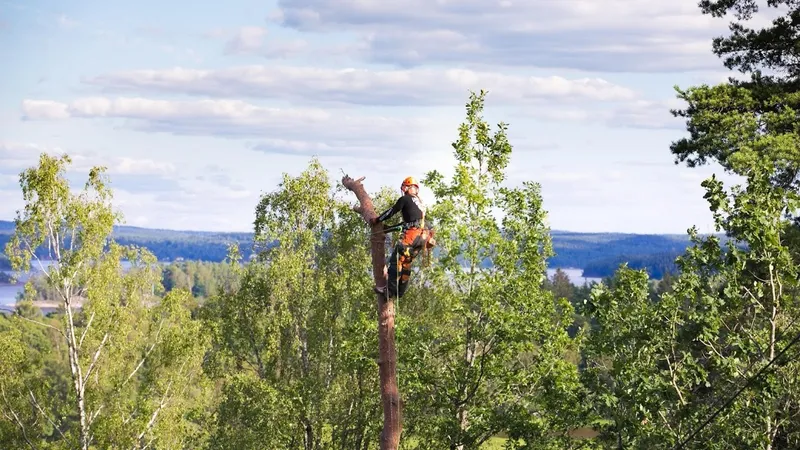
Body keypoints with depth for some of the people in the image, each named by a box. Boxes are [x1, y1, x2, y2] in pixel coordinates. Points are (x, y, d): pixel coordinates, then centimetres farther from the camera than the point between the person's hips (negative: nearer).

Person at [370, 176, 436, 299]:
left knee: (396, 260, -9)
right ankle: (400, 291, 12)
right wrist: (389, 228, 33)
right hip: (422, 237, 8)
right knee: (406, 264, 13)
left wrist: (377, 220, 23)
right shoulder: (421, 204, 27)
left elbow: (391, 212, 7)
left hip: (411, 235, -8)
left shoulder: (405, 199, 2)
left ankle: (390, 289, -16)